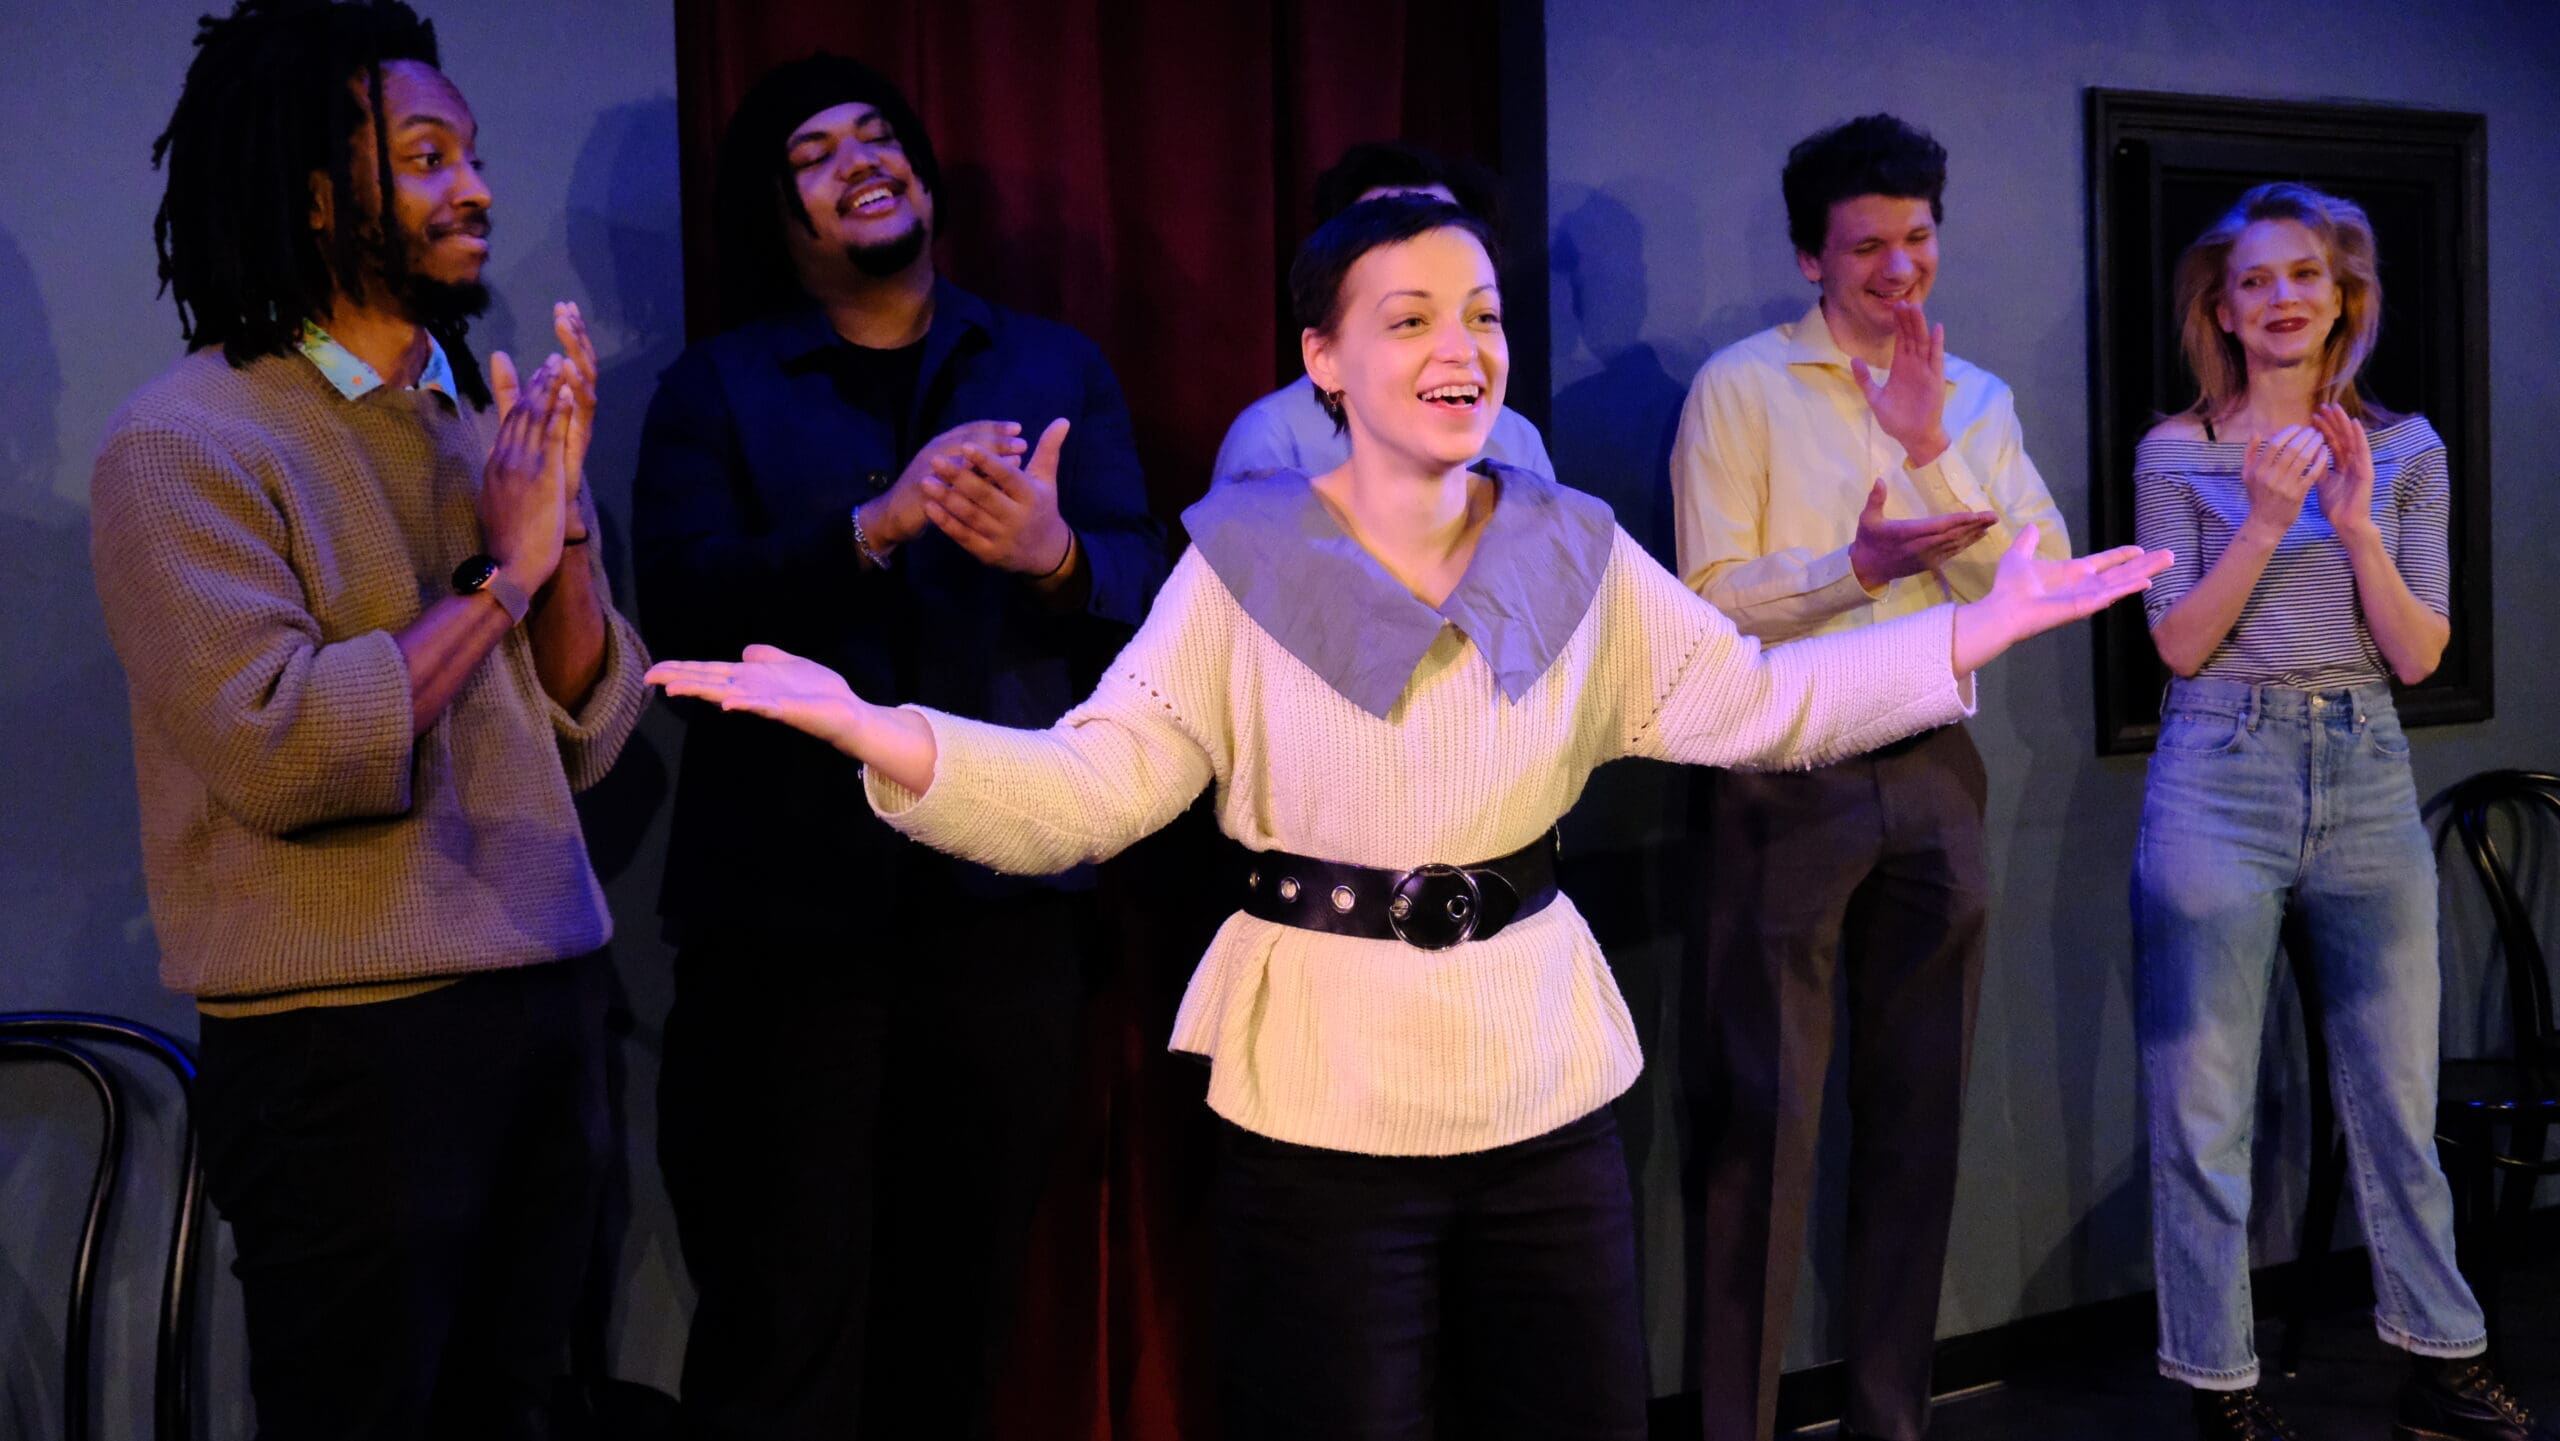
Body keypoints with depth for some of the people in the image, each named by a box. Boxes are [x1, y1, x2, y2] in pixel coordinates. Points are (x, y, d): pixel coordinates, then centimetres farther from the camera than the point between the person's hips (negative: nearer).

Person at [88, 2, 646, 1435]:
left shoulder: (488, 416, 10)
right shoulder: (187, 442, -9)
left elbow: (585, 739, 8)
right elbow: (278, 749, -22)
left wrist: (563, 520, -6)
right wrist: (498, 575, -14)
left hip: (550, 998, 6)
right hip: (348, 1036, -6)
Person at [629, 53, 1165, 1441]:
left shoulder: (1055, 370, 13)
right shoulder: (714, 389, 6)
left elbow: (1143, 586, 2)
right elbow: (682, 608, -9)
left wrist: (1055, 554, -19)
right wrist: (875, 525, -22)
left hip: (1004, 905, 2)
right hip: (785, 908, -2)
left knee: (961, 1314, 10)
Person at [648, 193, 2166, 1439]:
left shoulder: (1575, 550, 3)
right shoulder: (1247, 556, -8)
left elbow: (1757, 702, 6)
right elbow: (1096, 782, -15)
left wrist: (1983, 625, 1)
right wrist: (875, 732, -30)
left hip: (1549, 1091, 3)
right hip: (1323, 1110, -3)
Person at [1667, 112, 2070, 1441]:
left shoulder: (1976, 399, 12)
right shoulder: (1741, 387, -2)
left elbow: (2046, 577, -1)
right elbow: (1712, 595, -9)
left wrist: (1933, 450, -11)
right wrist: (1861, 565, -21)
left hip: (1930, 772, 5)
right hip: (1787, 773, -5)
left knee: (1916, 1109, 12)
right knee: (1761, 1109, -2)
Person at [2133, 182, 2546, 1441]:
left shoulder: (2405, 451, 8)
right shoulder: (2179, 454, 1)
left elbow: (2418, 656, 1)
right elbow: (2178, 644, -6)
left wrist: (2354, 525, -12)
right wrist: (2265, 523, -17)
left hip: (2368, 780, 3)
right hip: (2222, 777, -2)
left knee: (2400, 1095, 11)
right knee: (2204, 1108, 1)